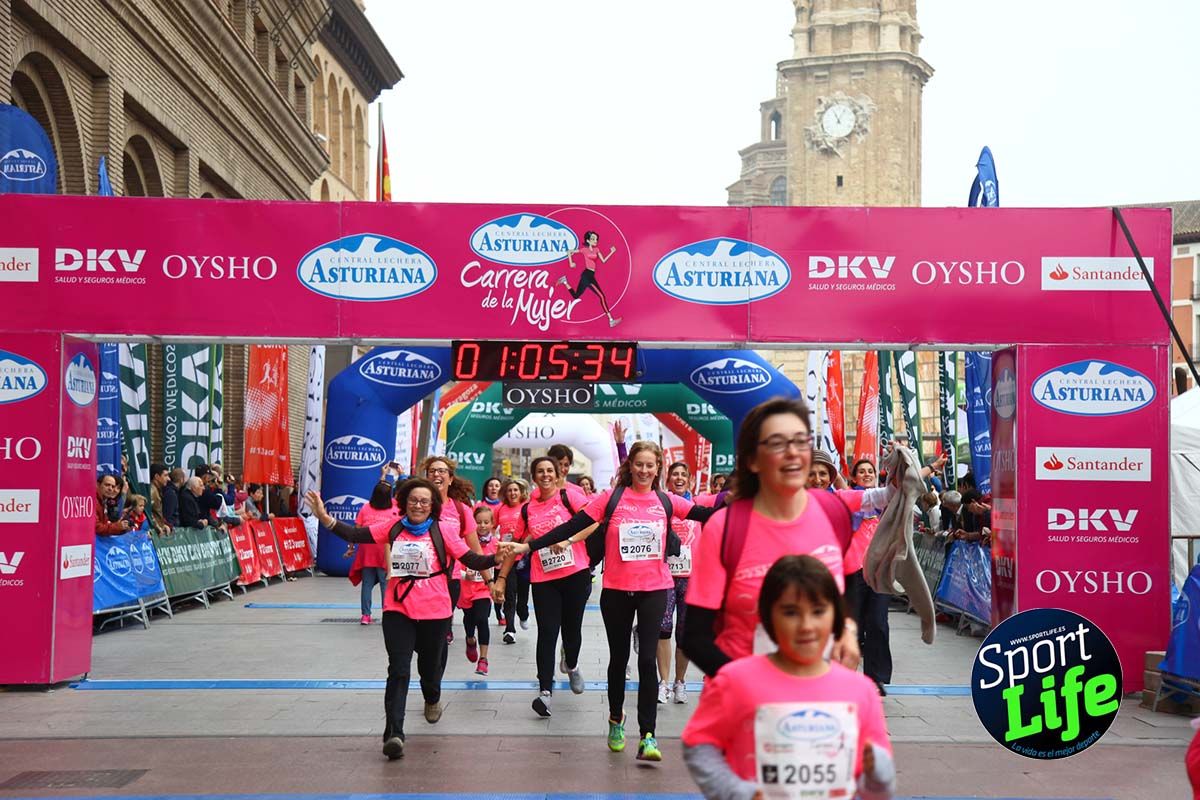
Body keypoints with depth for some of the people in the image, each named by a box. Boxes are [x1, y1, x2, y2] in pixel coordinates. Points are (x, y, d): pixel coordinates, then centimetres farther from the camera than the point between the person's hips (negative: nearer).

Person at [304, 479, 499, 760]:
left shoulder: (442, 533, -5)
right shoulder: (392, 528, 0)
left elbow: (472, 560, -9)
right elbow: (355, 534, -6)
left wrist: (497, 559, -27)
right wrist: (325, 518, -18)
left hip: (435, 611, 0)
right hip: (398, 610, 0)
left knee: (430, 665, 17)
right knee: (398, 670, -9)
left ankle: (432, 699, 52)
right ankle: (394, 734, -13)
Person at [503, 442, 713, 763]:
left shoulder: (666, 501, 1)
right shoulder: (611, 498, -4)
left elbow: (707, 514, 0)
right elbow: (573, 527, -7)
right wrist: (528, 546, -11)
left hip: (654, 590, 0)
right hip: (616, 590, 0)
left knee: (647, 660, -6)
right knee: (619, 658, 13)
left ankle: (647, 735, -2)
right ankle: (616, 720, 35)